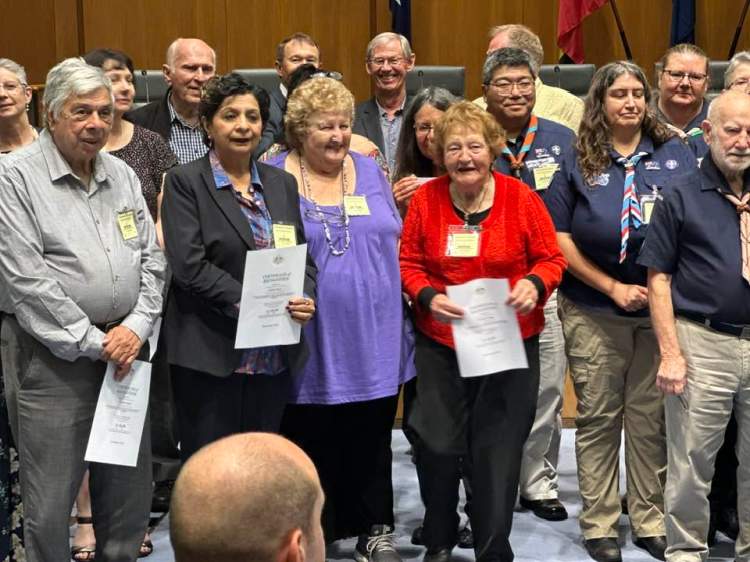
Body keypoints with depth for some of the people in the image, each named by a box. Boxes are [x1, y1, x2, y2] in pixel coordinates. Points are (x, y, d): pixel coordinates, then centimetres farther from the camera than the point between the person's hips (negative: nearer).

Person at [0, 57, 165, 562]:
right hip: (51, 354, -6)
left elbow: (152, 257, 11)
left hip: (124, 348, 6)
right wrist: (93, 341, -13)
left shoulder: (122, 174, 11)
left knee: (131, 491, 14)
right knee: (51, 502, 0)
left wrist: (136, 326, -5)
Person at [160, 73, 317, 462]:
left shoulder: (282, 184, 13)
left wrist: (304, 298, -7)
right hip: (211, 356, -5)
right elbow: (189, 265, -13)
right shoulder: (184, 182, -3)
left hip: (274, 357, 5)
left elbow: (303, 257, 14)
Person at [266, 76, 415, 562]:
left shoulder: (370, 172, 9)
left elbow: (394, 242, 15)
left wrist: (408, 294, 6)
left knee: (370, 442, 12)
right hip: (310, 342, -3)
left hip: (374, 339, 3)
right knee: (311, 444, 8)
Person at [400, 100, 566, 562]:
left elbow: (551, 259, 1)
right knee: (438, 446, 4)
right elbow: (409, 264, 5)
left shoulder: (521, 198, -5)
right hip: (440, 344, 1)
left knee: (499, 452, 4)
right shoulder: (425, 200, -1)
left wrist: (535, 284, -19)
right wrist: (427, 297, -14)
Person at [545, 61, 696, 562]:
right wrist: (613, 286, -10)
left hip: (661, 307, 1)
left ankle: (651, 520, 20)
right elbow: (557, 236, -4)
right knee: (599, 417, 7)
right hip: (594, 312, -1)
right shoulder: (578, 161, 1)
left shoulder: (677, 154, 4)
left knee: (652, 417, 8)